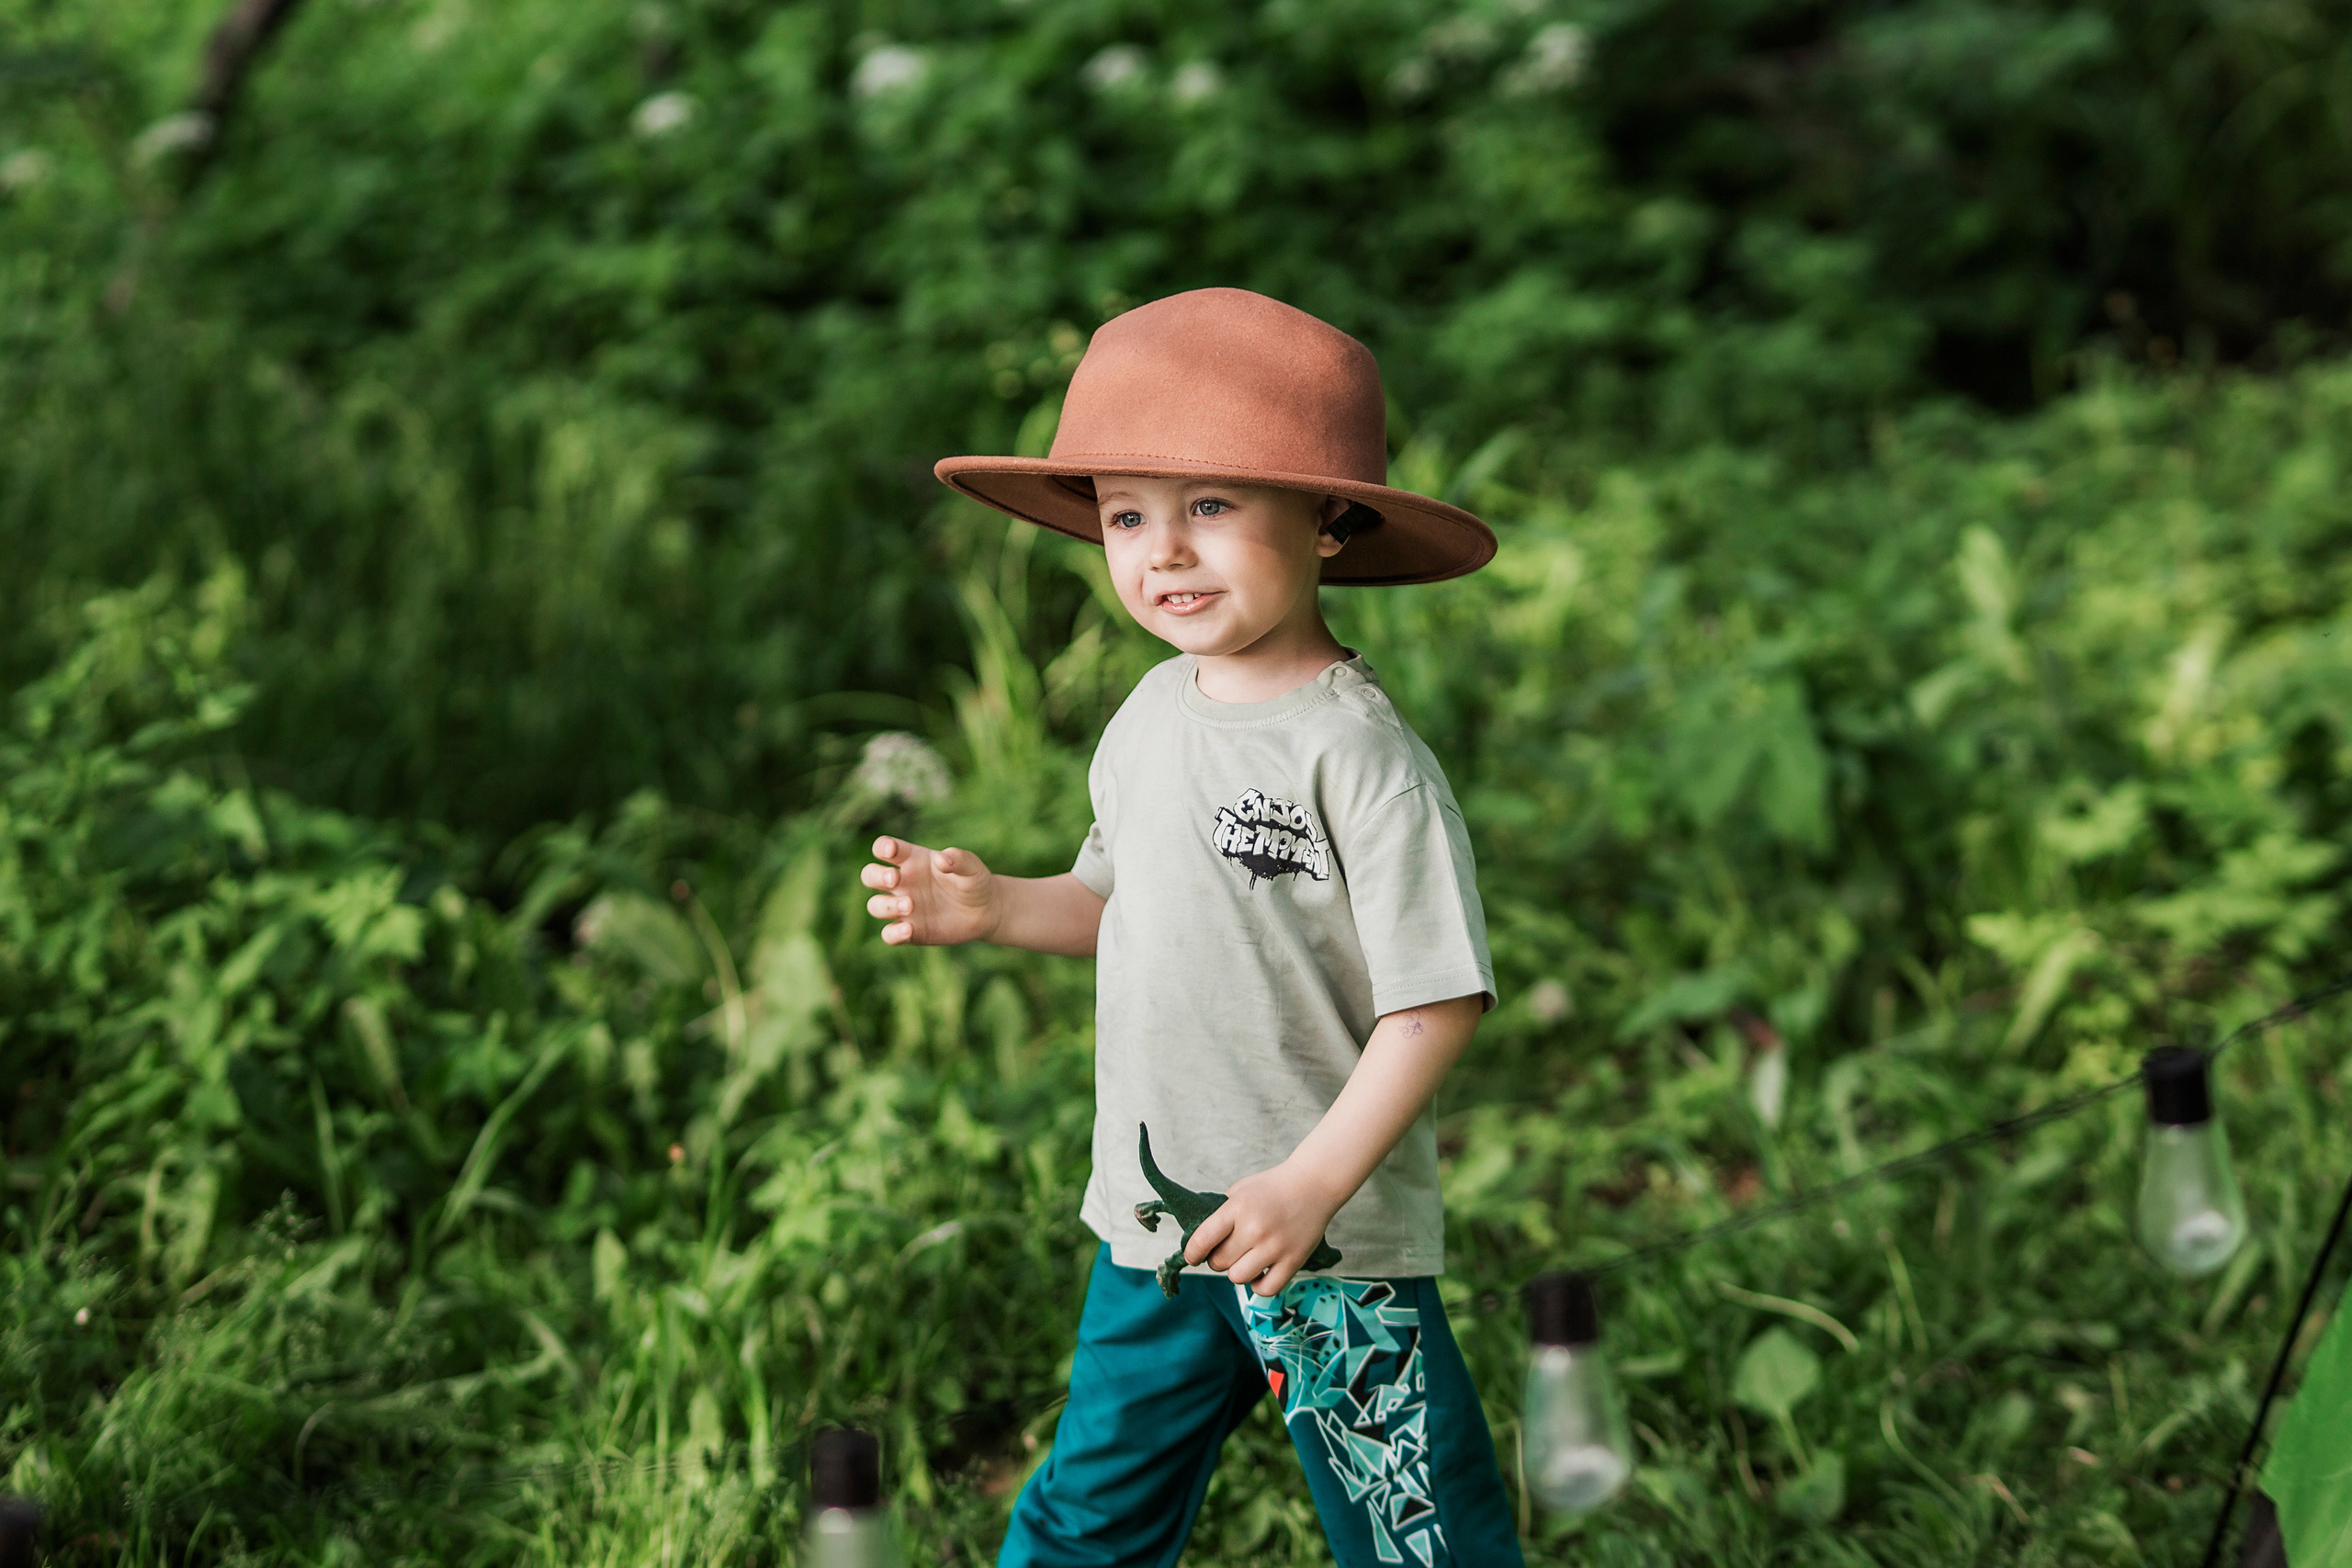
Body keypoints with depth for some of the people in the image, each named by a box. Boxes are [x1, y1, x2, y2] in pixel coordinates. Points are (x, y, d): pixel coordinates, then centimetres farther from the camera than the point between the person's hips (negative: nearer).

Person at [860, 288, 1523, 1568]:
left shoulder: (1355, 750, -19)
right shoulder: (1152, 713, 4)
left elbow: (1435, 1004, -19)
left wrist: (1310, 1186, -24)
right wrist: (994, 908, 0)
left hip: (1331, 1243, -6)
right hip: (1151, 1224, 6)